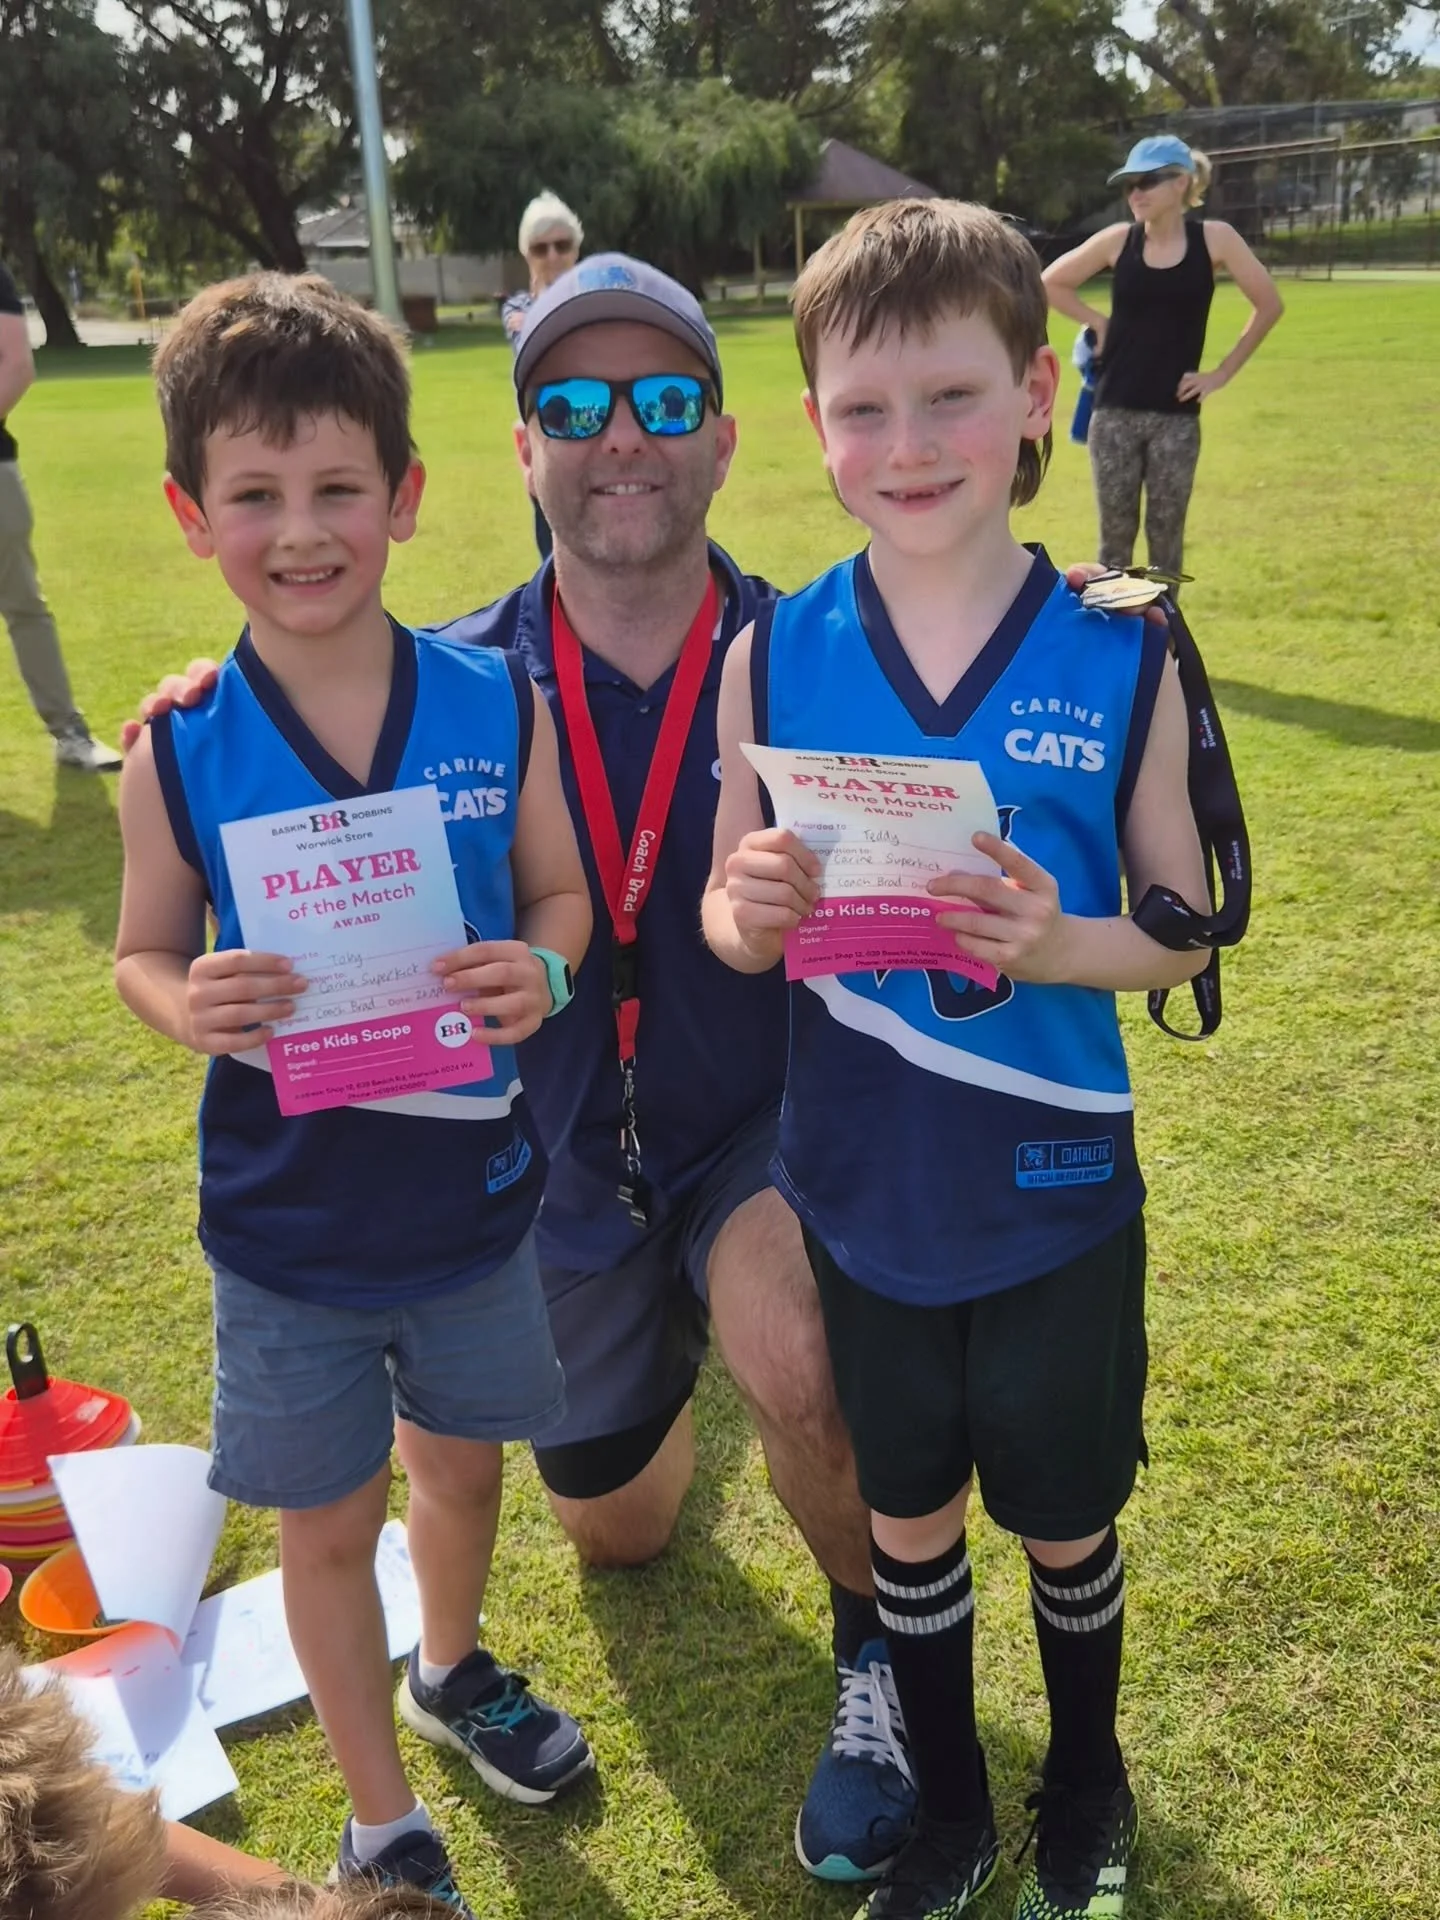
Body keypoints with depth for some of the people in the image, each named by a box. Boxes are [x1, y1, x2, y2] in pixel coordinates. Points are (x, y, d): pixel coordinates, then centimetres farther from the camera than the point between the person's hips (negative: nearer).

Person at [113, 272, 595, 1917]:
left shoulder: (496, 704, -11)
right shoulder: (179, 751, -12)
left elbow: (561, 895, -1)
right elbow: (143, 952, -2)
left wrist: (543, 973, -23)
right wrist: (189, 1006, -25)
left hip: (472, 1192, 2)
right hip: (284, 1223, -1)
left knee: (460, 1461, 25)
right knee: (328, 1524, 16)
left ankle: (452, 1672, 58)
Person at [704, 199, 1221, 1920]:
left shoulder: (1121, 657, -12)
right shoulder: (773, 656, -8)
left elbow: (1183, 930, -5)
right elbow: (727, 921, -1)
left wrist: (1062, 945, -25)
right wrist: (753, 914, -24)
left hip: (1051, 1197, -1)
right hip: (859, 1194, 1)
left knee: (1064, 1520, 20)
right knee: (908, 1517, 21)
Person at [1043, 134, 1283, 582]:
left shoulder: (1214, 238, -4)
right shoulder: (1119, 239, -1)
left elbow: (1269, 305, 1)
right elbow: (1051, 283, 10)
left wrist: (1223, 372, -1)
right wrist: (1098, 323, 2)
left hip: (1175, 416, -1)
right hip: (1115, 412, 1)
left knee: (1166, 535, 6)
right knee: (1115, 533, 6)